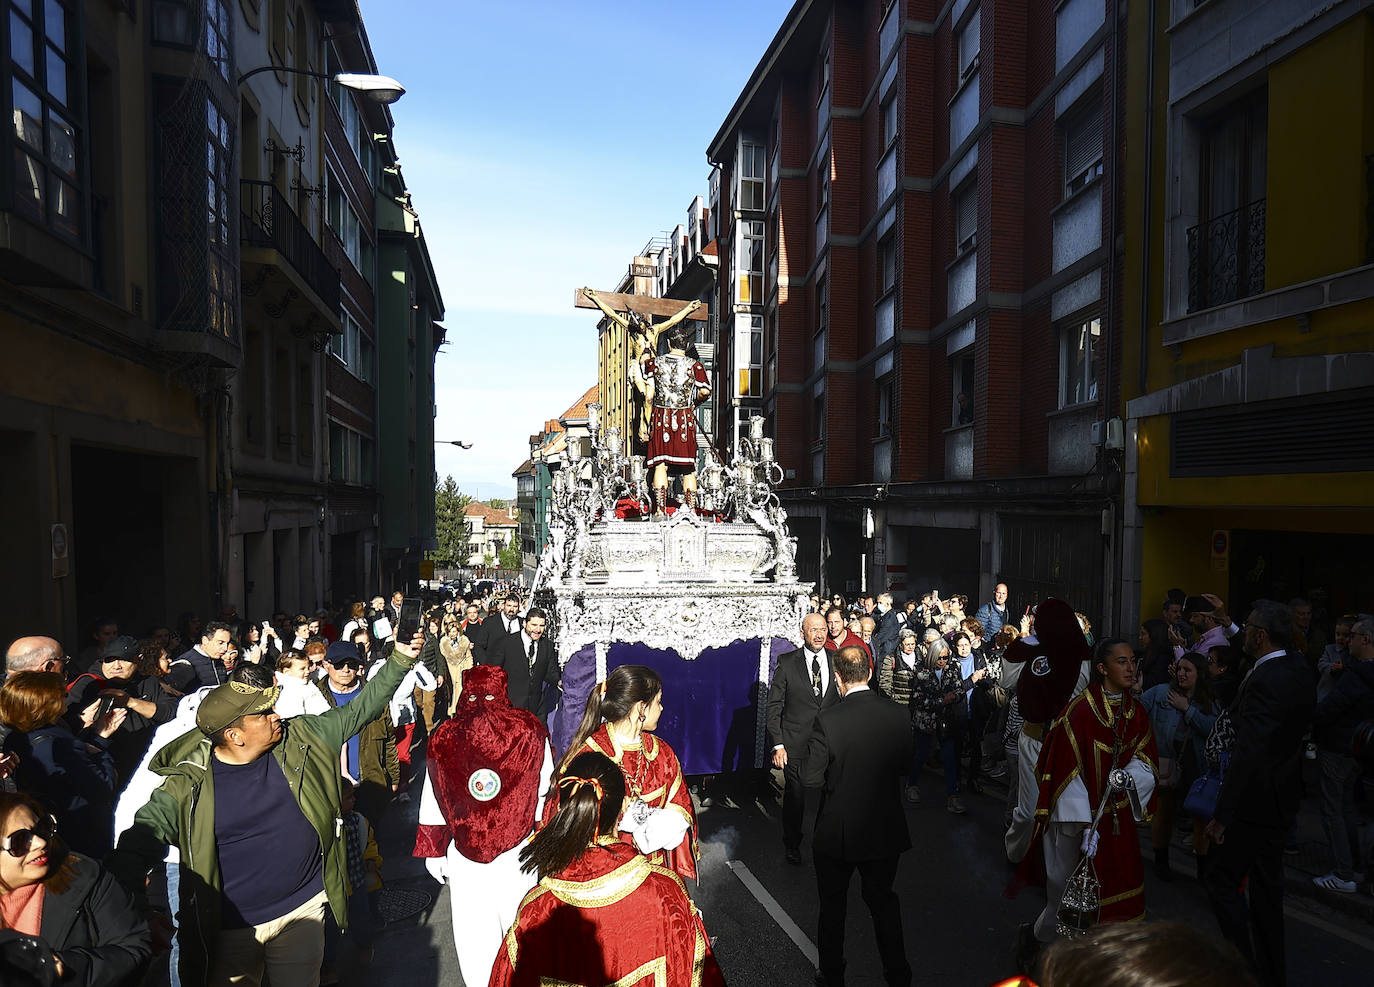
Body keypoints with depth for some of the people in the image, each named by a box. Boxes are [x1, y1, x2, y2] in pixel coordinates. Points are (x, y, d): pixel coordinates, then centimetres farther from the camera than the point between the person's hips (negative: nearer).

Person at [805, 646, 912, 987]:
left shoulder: (829, 719, -24)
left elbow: (812, 777, -17)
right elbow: (904, 766, 1)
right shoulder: (898, 714, -13)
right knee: (883, 900, 24)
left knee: (832, 907, 19)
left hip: (837, 831, -3)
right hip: (885, 828, 3)